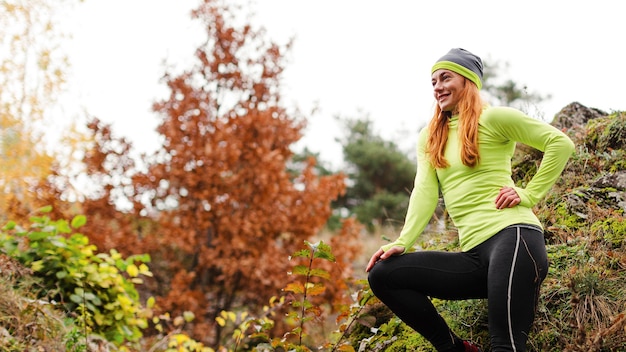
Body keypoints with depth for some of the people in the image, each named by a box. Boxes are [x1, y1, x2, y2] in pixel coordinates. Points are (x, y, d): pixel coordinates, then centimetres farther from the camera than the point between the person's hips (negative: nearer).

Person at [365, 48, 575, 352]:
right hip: (474, 255, 7)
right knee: (382, 274, -5)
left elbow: (561, 143, 2)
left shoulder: (492, 118, 4)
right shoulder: (429, 138, 20)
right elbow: (424, 192, 7)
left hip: (511, 235, -6)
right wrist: (402, 243, -9)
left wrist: (529, 194, -5)